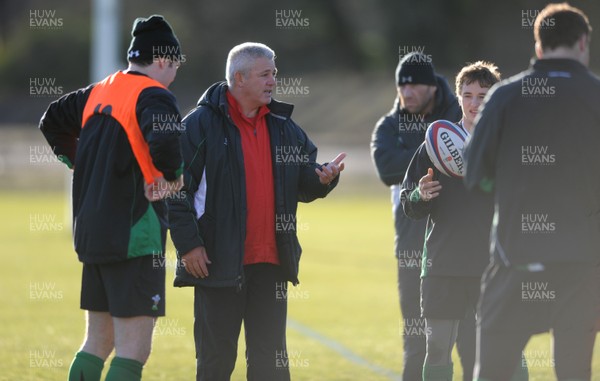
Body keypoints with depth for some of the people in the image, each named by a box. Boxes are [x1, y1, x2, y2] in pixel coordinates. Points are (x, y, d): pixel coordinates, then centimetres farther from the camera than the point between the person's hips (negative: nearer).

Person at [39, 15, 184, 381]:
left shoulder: (98, 92, 13)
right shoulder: (154, 96, -12)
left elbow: (52, 121, 26)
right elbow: (164, 141, -31)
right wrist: (172, 175, -12)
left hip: (92, 236, 8)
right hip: (136, 237, -8)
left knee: (97, 342, 16)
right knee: (134, 350, -8)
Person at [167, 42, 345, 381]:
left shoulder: (284, 127, 12)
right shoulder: (201, 124, -6)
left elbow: (303, 185, 17)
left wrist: (323, 179, -6)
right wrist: (188, 244, -13)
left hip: (270, 263, 5)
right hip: (218, 262, -5)